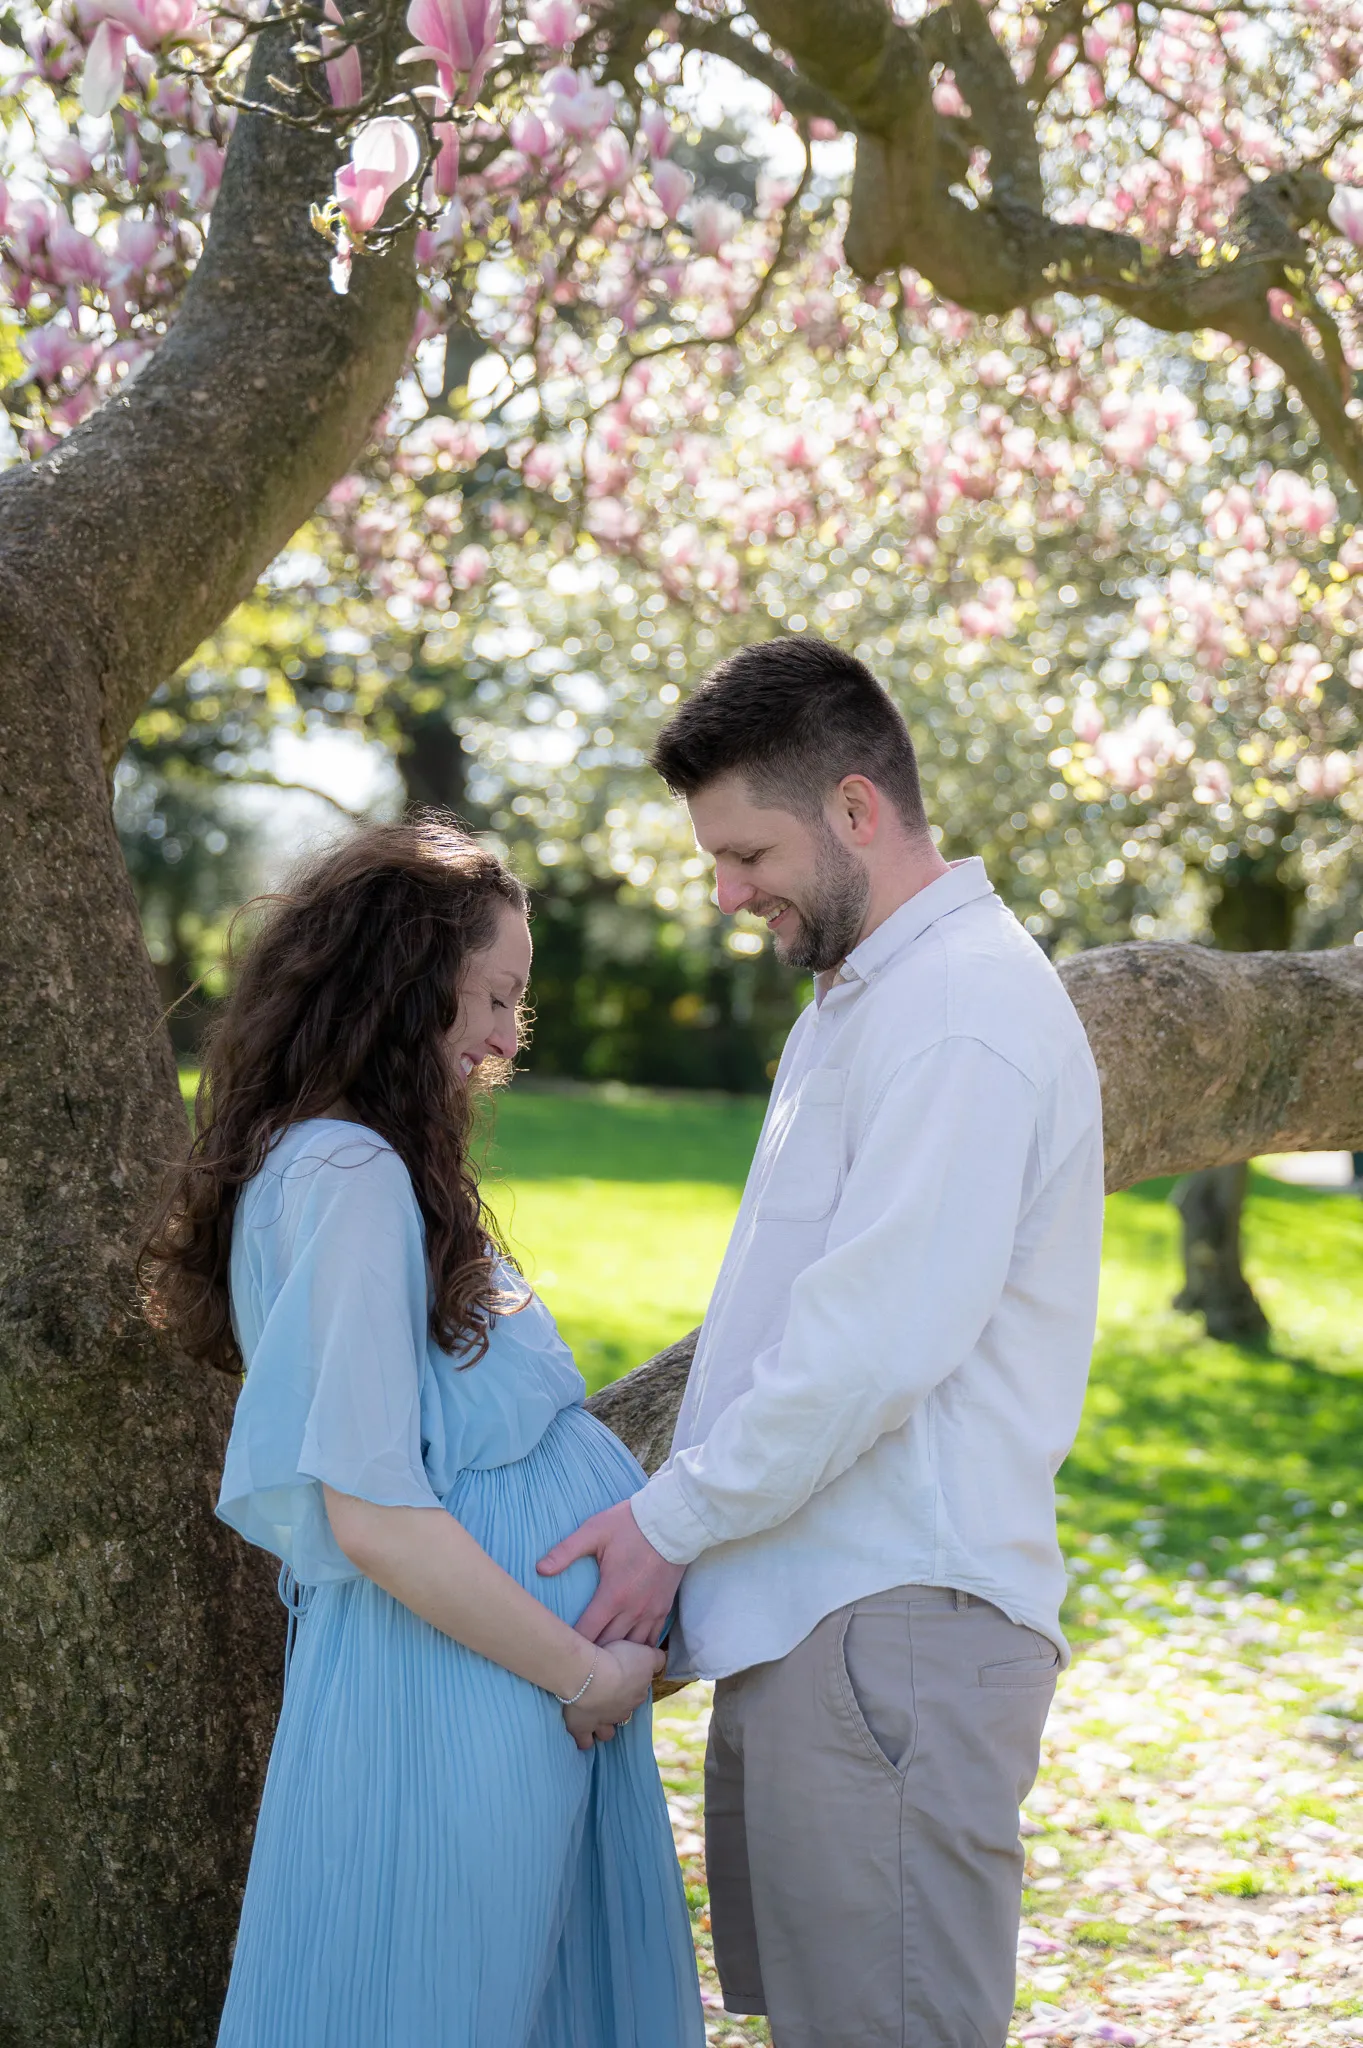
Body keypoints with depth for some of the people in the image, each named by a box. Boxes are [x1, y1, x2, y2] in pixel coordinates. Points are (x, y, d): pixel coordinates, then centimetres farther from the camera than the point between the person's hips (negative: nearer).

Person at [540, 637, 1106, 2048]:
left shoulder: (963, 1015, -16)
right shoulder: (858, 999, 19)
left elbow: (877, 1348, -22)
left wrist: (673, 1520, -11)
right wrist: (685, 1523, 16)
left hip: (895, 1627, -10)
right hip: (797, 1618, 10)